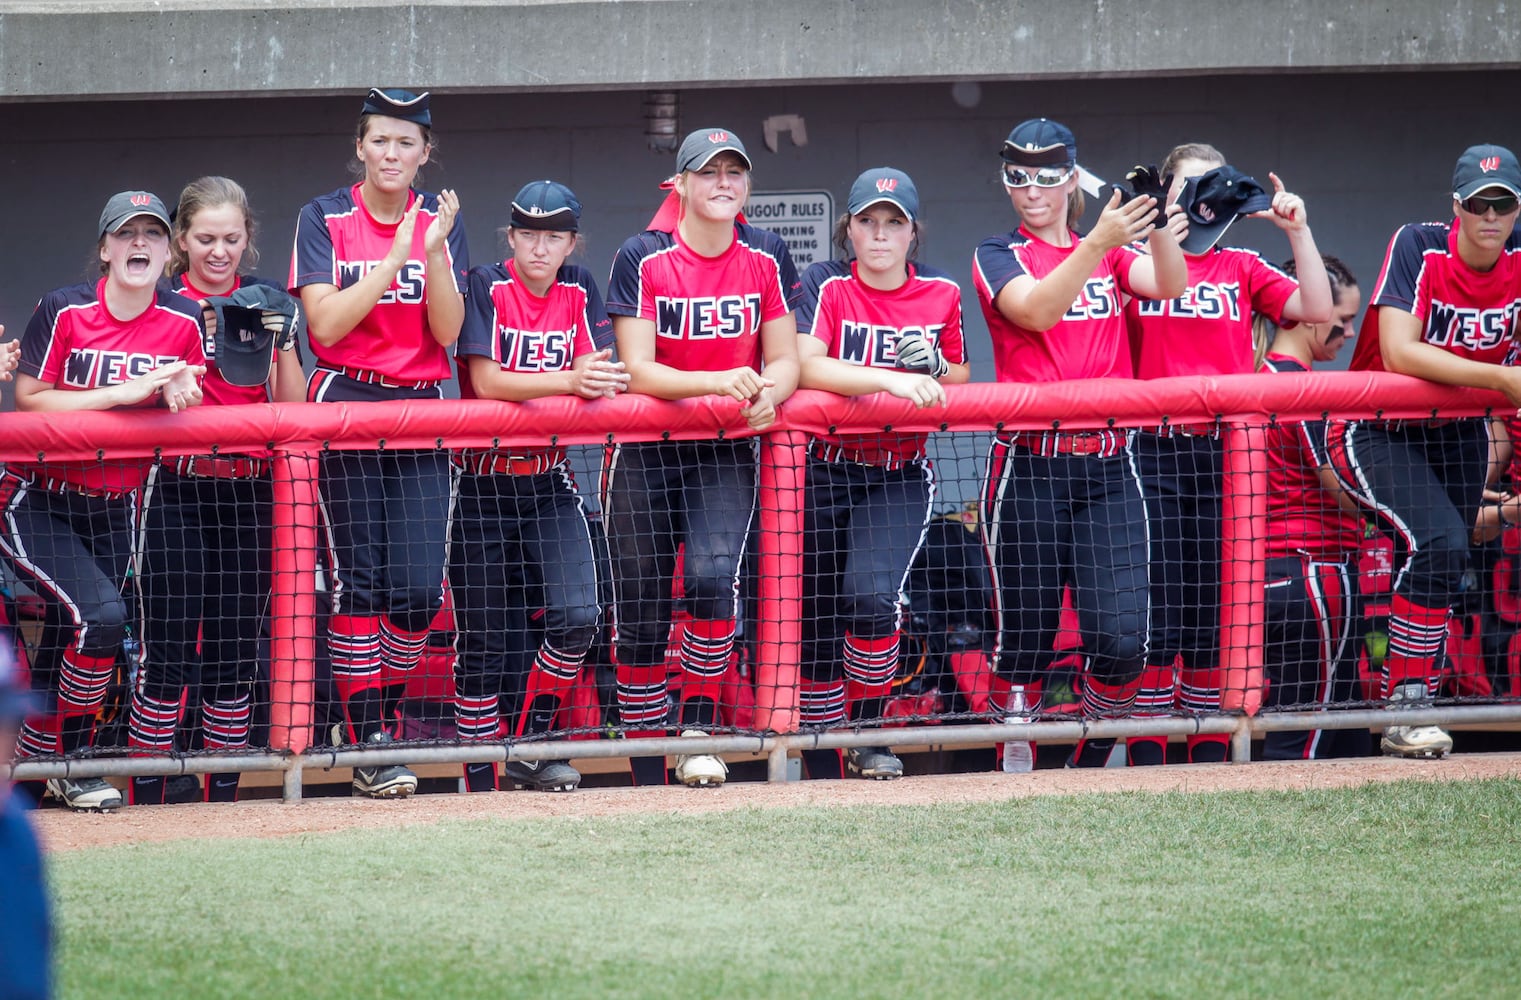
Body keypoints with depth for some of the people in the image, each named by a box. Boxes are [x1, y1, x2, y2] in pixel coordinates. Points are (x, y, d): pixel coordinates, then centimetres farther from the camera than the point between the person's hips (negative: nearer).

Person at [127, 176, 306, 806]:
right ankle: (144, 800, -5)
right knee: (171, 649, -8)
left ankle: (224, 797, 11)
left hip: (249, 488, 3)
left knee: (235, 649, 4)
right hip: (177, 489, -3)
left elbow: (295, 411, 5)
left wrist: (278, 341, -10)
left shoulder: (270, 304, 8)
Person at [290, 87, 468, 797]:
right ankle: (368, 741, -6)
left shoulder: (441, 221, 8)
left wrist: (434, 252, -15)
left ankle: (384, 710, 14)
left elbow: (447, 332, -1)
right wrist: (393, 259, -17)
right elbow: (326, 324, -11)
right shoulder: (325, 220, 1)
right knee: (359, 578, -9)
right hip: (347, 405, -2)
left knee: (420, 588, -8)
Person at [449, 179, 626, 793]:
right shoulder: (487, 287, -9)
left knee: (578, 616, -13)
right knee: (481, 640, -2)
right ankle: (480, 781, 6)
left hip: (549, 478, 3)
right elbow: (485, 381, -21)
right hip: (483, 481, -3)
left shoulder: (578, 290, 4)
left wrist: (599, 382, -30)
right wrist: (568, 381, -34)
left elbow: (594, 373, -5)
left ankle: (531, 746, 4)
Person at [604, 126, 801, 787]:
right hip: (645, 452, -1)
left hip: (726, 452, 1)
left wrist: (767, 393, -20)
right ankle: (646, 772, 8)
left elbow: (785, 359, 3)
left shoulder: (766, 257, 1)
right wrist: (720, 381, -29)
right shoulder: (643, 260, -8)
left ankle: (699, 729, -10)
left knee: (713, 576, -24)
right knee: (640, 608, -2)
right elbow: (638, 370, -14)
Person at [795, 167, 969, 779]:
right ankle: (822, 748, 18)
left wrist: (935, 370, -10)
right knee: (818, 612, 3)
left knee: (872, 596, -22)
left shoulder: (941, 295, 4)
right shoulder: (826, 287, -5)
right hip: (823, 471, 0)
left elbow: (961, 382, 14)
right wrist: (891, 380, -32)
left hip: (899, 477, 0)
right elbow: (805, 366, -21)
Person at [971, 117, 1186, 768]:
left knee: (1121, 636, -9)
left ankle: (1092, 764, 10)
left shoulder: (1112, 253, 15)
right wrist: (1098, 242, -30)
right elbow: (1036, 309, -17)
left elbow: (1170, 285, -6)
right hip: (1028, 466, -2)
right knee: (1026, 639, -2)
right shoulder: (998, 256, 5)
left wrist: (1155, 225, -26)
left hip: (1107, 468, 2)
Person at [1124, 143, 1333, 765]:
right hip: (1154, 451, -2)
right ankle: (1146, 757, -3)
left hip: (1226, 451, 2)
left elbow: (1316, 310, 2)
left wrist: (1297, 232, -7)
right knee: (1156, 603, -7)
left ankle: (1210, 753, 10)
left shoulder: (1242, 268, 13)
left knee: (1215, 605, 3)